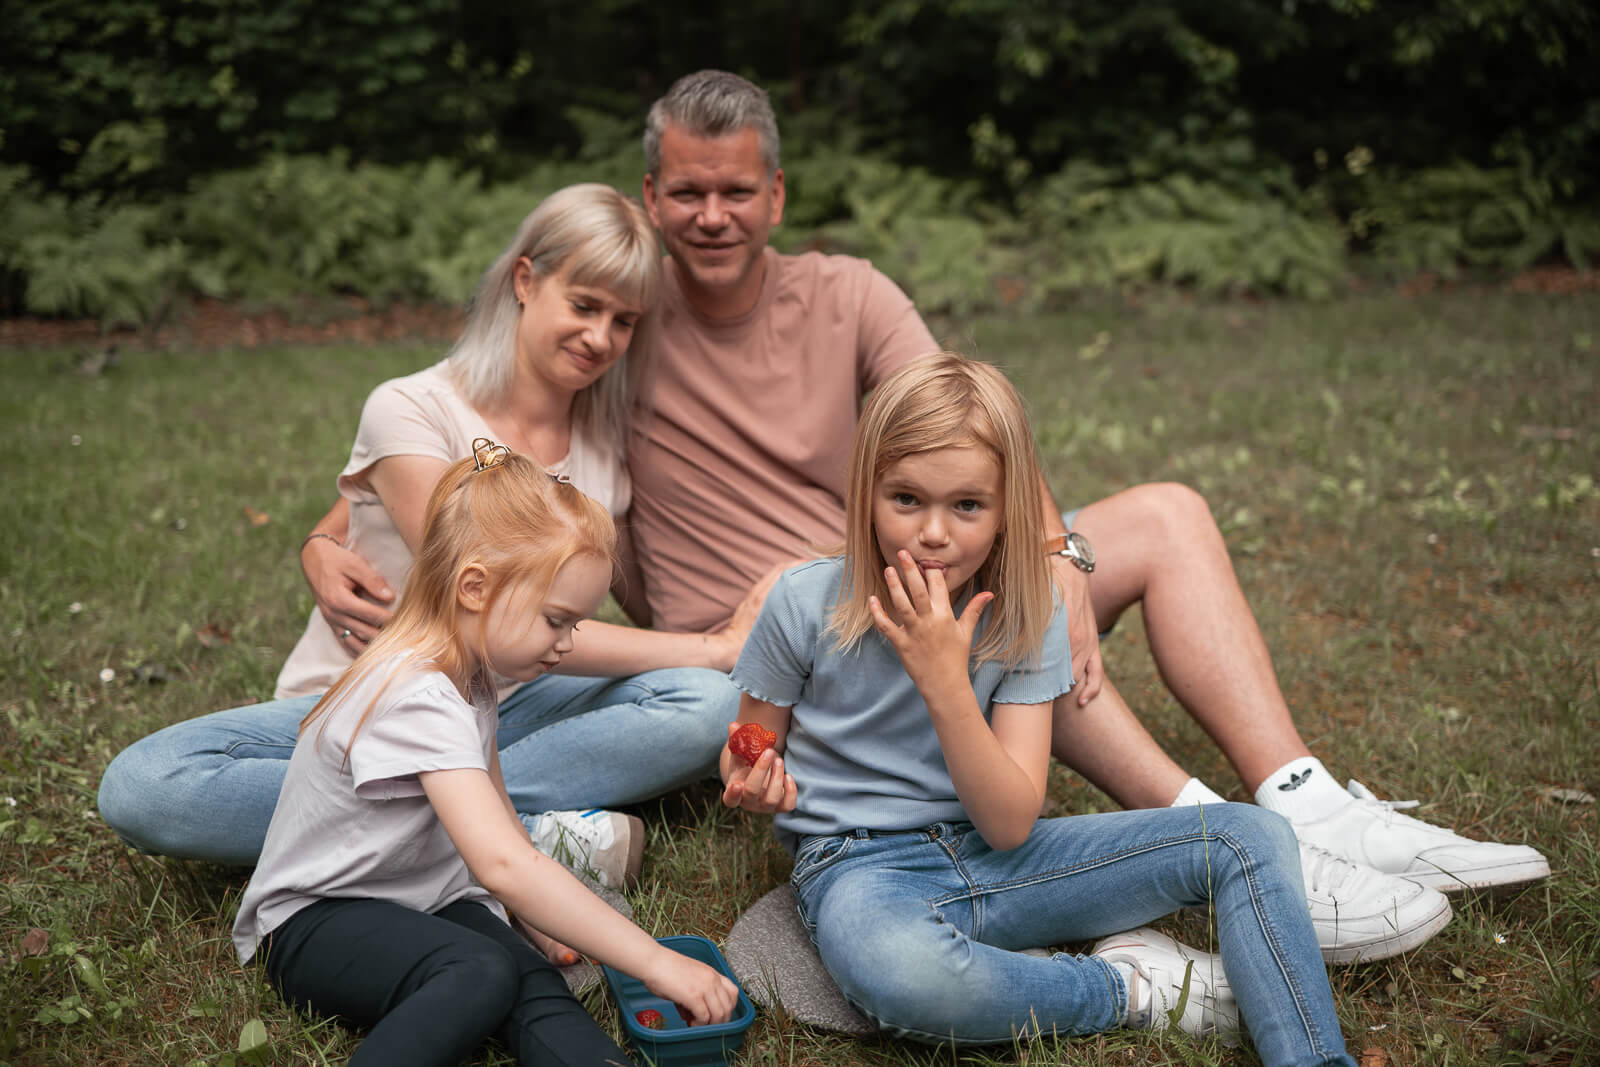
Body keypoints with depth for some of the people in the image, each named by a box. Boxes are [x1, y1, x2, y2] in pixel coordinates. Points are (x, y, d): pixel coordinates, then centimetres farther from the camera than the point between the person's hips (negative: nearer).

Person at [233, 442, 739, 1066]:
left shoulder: (470, 674, 6)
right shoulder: (418, 698, -26)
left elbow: (497, 823, 20)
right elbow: (502, 864, -35)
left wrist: (551, 921, 7)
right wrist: (655, 963, -33)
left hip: (428, 904, 8)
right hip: (313, 922, -7)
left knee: (534, 987, -24)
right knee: (485, 973, -36)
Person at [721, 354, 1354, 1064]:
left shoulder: (1026, 615, -5)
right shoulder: (806, 605, -11)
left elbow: (1009, 824, -12)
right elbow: (753, 750, 5)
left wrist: (944, 680, -25)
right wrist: (754, 785, -20)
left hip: (990, 857, 3)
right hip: (860, 869, -3)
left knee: (1251, 838, -12)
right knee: (898, 972, -42)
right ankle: (1130, 985, -16)